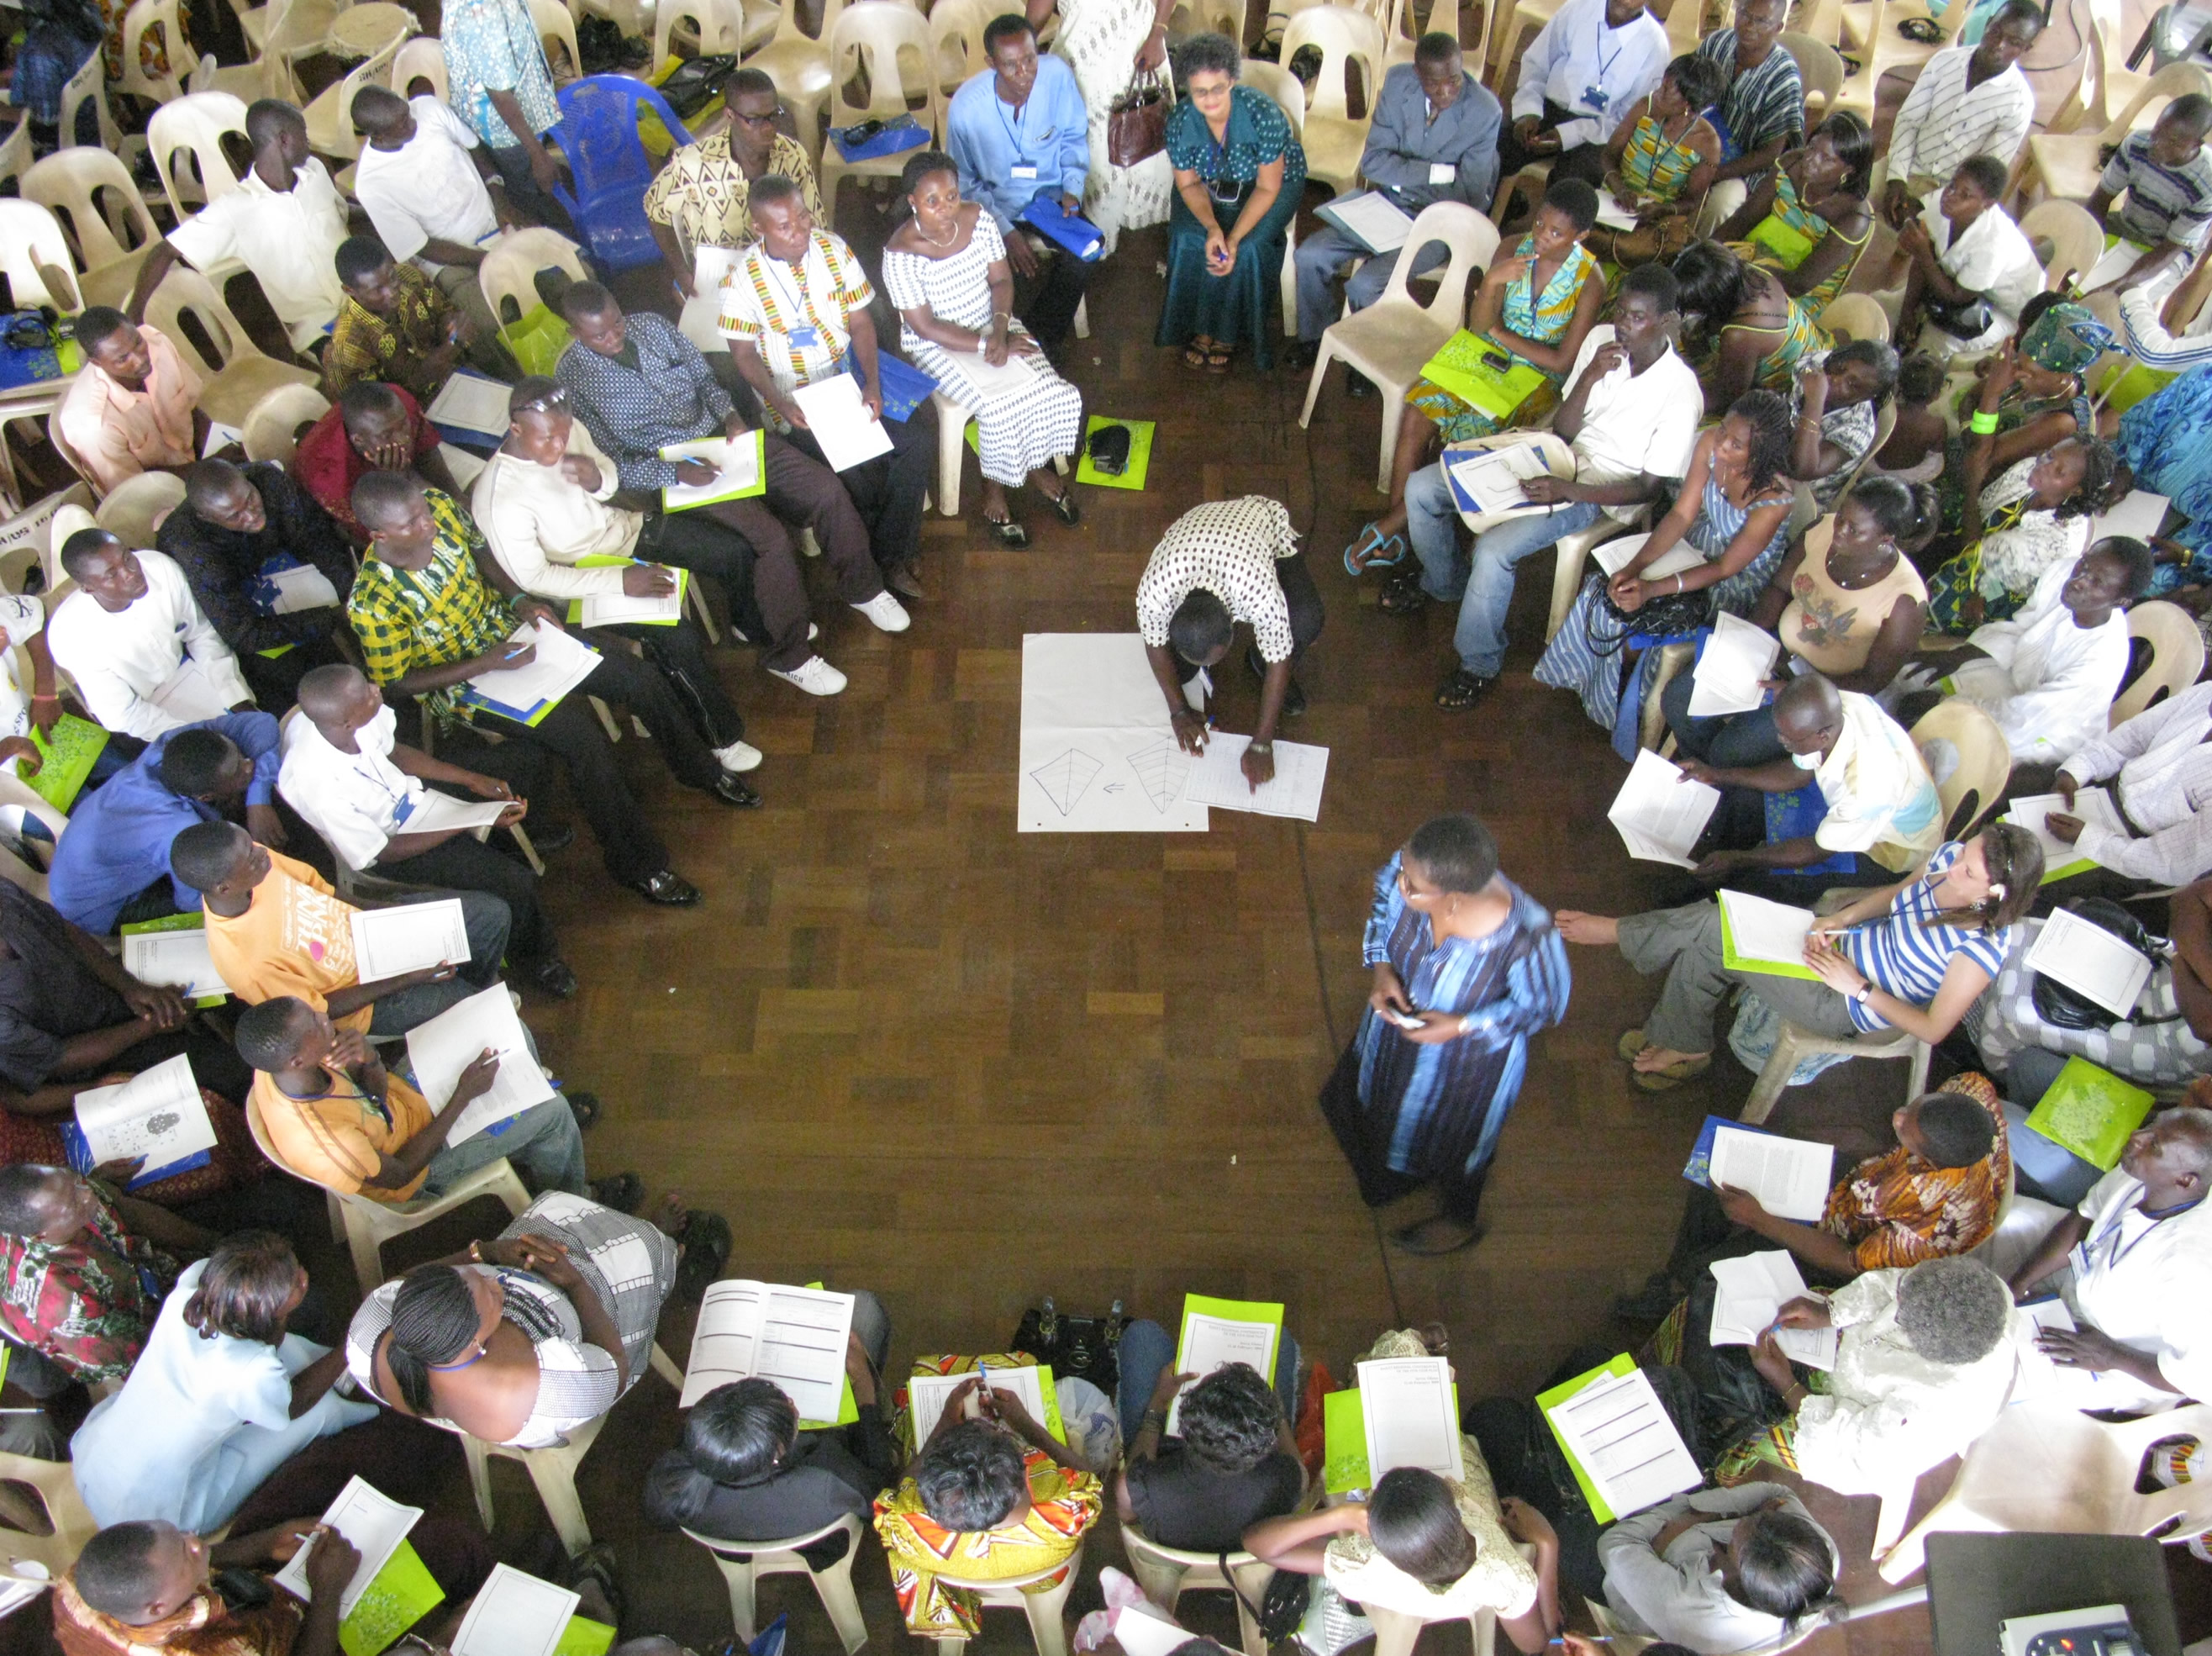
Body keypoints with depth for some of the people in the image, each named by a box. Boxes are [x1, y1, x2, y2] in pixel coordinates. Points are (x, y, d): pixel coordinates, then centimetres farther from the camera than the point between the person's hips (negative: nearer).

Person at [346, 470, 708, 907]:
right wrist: (485, 663, -23)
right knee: (581, 734, -25)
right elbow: (395, 684, -16)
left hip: (508, 632, 6)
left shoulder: (437, 506, -14)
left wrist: (520, 601, -7)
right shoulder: (372, 604, -29)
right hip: (463, 681, -6)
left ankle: (698, 768, 25)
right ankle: (639, 866, -9)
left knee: (638, 676, -2)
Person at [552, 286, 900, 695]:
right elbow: (607, 462, -12)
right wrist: (675, 471, -25)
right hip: (671, 470, -6)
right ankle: (789, 657, -8)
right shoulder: (574, 377, -9)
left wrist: (730, 414, -6)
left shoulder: (652, 325, 5)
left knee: (827, 489, -9)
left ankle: (862, 588, 15)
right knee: (771, 538, -25)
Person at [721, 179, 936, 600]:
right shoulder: (743, 277, -11)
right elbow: (744, 353, -7)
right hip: (794, 399, -4)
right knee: (855, 472, -26)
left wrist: (873, 385, -13)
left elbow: (861, 321, 2)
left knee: (920, 439, -16)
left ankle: (892, 555, -3)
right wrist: (780, 404, -23)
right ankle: (875, 559, 4)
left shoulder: (834, 249, -1)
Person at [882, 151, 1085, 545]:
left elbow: (1001, 280, -1)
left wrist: (1000, 331, -19)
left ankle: (1037, 466, 14)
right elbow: (926, 327, -20)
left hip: (991, 324, 5)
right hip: (938, 346, -5)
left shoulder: (979, 220, -9)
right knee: (1000, 408, -25)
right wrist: (986, 345, -23)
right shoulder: (901, 254, -23)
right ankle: (993, 492, -1)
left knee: (1050, 392, -14)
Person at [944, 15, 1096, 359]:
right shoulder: (966, 108, -23)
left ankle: (1044, 341, 0)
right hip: (997, 205, -2)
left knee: (1084, 254, -23)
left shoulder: (1057, 75, -17)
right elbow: (965, 183, -9)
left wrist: (1072, 189, -12)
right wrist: (1005, 231, -18)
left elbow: (1075, 138, 2)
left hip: (1051, 195, 2)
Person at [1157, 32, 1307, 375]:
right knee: (1186, 238, -23)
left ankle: (1228, 333, -8)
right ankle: (1200, 327, -5)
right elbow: (1189, 184, -11)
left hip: (1276, 184, -3)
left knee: (1248, 247, -28)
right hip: (1211, 187, 3)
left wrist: (1235, 237, -37)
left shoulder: (1262, 114, -32)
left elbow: (1267, 188, -25)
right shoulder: (1180, 121, -21)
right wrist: (1212, 227, -31)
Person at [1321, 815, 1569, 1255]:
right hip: (1401, 1013, 4)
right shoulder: (1409, 867, -32)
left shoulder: (1523, 935, -44)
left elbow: (1545, 1005, -23)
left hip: (1470, 1057, -4)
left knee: (1453, 1137, 27)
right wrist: (1381, 965, -18)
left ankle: (1459, 1222, 61)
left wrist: (1463, 1026, -29)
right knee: (1377, 1086, 35)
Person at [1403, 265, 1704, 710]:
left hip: (1599, 493, -6)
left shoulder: (1680, 394, -20)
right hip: (1554, 456, 7)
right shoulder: (1601, 339, -5)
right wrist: (1589, 378, -20)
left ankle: (1480, 664, -7)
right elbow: (1563, 429, -1)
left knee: (1494, 548, -31)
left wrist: (1567, 490, -27)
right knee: (1421, 488, -3)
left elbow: (1648, 488, -15)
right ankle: (1442, 581, 25)